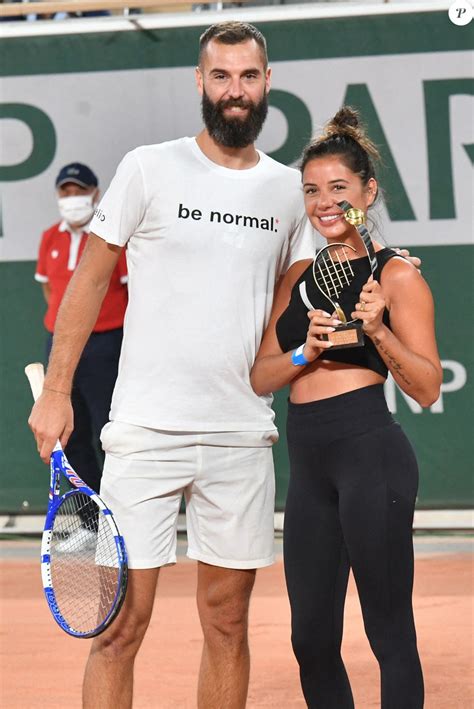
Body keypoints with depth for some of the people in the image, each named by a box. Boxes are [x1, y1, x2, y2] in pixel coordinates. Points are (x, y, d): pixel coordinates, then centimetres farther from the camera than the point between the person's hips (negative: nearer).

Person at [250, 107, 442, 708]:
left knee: (389, 636, -4)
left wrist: (377, 331, -20)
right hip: (309, 463, 7)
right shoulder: (297, 278, 15)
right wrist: (305, 351, -8)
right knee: (311, 639, 10)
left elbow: (426, 389, -6)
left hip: (369, 452, -7)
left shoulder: (395, 275, -3)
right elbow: (259, 377, 11)